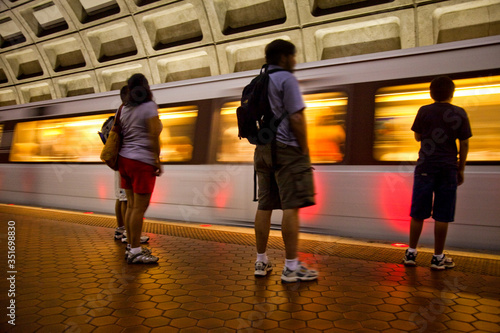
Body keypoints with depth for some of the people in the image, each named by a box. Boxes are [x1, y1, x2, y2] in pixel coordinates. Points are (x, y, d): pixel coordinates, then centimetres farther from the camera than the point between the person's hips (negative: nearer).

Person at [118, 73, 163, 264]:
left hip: (125, 160, 8)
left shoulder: (125, 109, 12)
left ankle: (131, 247, 18)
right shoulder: (149, 106, -7)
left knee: (131, 205, 11)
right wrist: (158, 161, -10)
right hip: (142, 162, -8)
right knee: (140, 207, -4)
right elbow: (154, 136, -14)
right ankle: (135, 252, 1)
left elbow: (120, 135, 14)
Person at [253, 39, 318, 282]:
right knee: (291, 206, -7)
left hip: (263, 150, 8)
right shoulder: (286, 79, -5)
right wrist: (305, 150, -9)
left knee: (264, 205, 8)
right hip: (286, 149, -8)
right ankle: (291, 267, -4)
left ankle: (261, 261, 14)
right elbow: (296, 118, -14)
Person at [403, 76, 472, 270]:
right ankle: (438, 257, 11)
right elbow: (464, 145, 3)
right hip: (448, 168, 0)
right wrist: (461, 169, 11)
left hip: (425, 167, 1)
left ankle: (411, 253, 13)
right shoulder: (459, 113, 1)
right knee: (442, 216, 4)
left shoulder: (424, 111, 1)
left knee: (417, 213, 7)